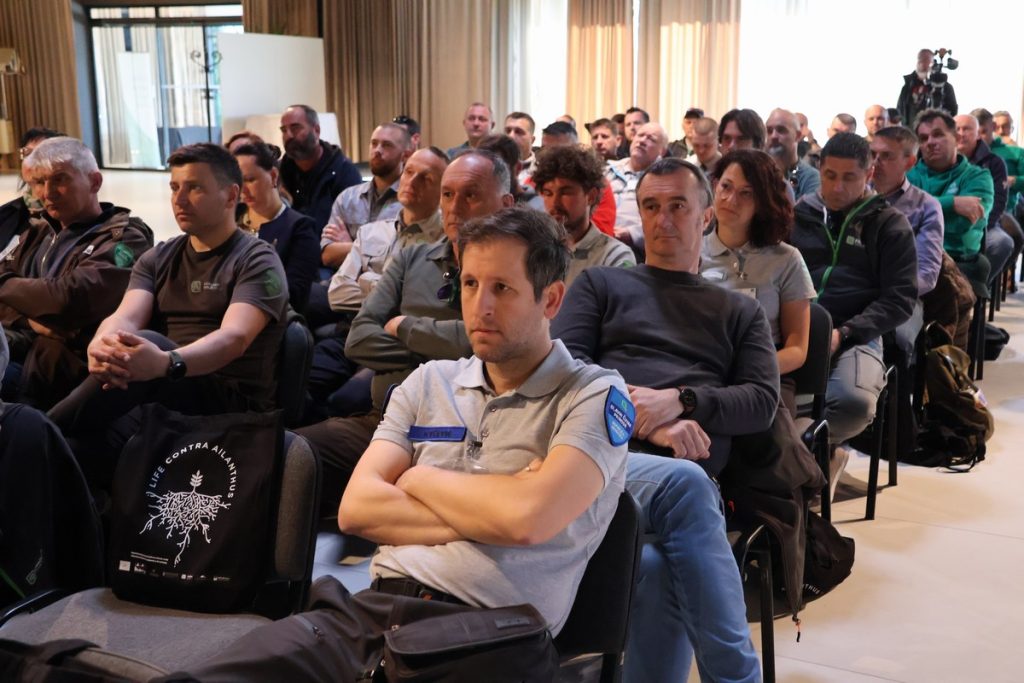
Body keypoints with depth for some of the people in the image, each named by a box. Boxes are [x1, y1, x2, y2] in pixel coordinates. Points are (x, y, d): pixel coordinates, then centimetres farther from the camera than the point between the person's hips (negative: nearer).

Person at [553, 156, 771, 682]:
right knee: (682, 483, -35)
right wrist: (645, 418, -11)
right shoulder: (600, 284, 21)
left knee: (658, 570, -34)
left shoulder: (740, 312, 26)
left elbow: (763, 403, 10)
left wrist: (679, 400, -9)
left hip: (689, 473, 1)